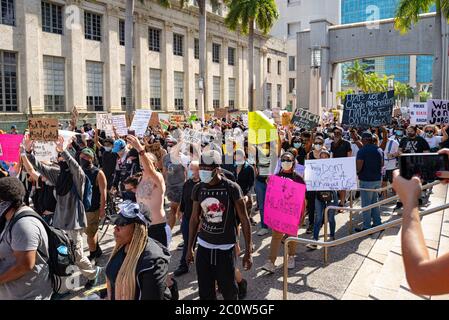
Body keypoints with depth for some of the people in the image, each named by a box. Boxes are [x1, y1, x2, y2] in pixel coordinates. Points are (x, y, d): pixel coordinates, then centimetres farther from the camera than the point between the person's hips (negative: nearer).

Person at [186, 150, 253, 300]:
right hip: (203, 247, 4)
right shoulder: (198, 188, 0)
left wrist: (248, 252, -8)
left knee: (228, 291, 6)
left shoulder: (232, 188, -12)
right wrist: (189, 248, 13)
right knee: (205, 293, 10)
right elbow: (194, 219, 10)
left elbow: (244, 220, -8)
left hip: (225, 248, -3)